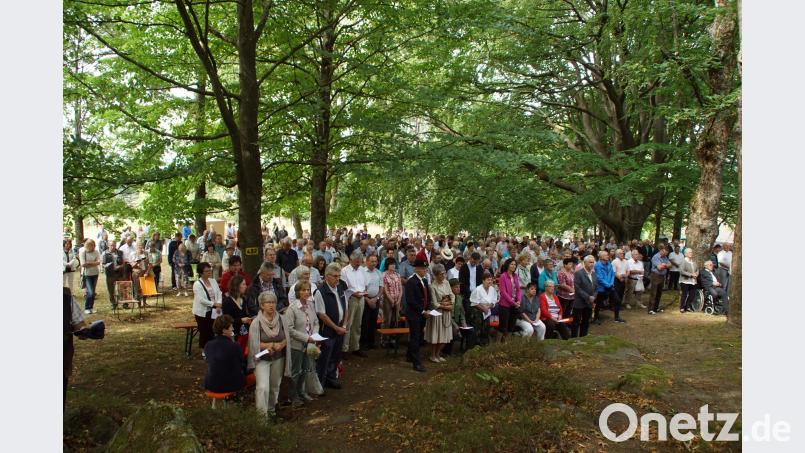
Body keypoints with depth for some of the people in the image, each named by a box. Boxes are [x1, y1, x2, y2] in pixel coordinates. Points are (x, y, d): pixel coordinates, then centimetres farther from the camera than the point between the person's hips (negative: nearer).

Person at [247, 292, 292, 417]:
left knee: (275, 386, 17)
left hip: (278, 358, 4)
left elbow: (287, 338, 2)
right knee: (263, 387, -15)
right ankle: (261, 414, -2)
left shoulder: (282, 320, -6)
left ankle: (271, 410, 39)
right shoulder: (256, 322, -15)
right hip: (262, 359, -3)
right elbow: (253, 343, -12)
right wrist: (268, 345, -22)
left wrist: (281, 345, -18)